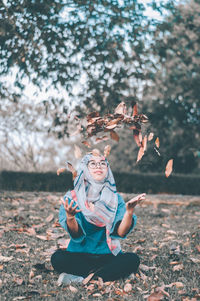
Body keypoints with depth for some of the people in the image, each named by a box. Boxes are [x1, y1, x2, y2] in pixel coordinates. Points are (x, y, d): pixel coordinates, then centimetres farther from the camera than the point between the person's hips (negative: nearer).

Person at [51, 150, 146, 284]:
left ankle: (82, 279, -22)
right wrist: (70, 217, -31)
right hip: (79, 256, -2)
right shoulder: (72, 198, 0)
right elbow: (76, 235, -11)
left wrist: (129, 211, -24)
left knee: (132, 259, -27)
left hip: (108, 256, 2)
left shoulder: (115, 198, 5)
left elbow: (121, 232, -8)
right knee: (57, 258, -30)